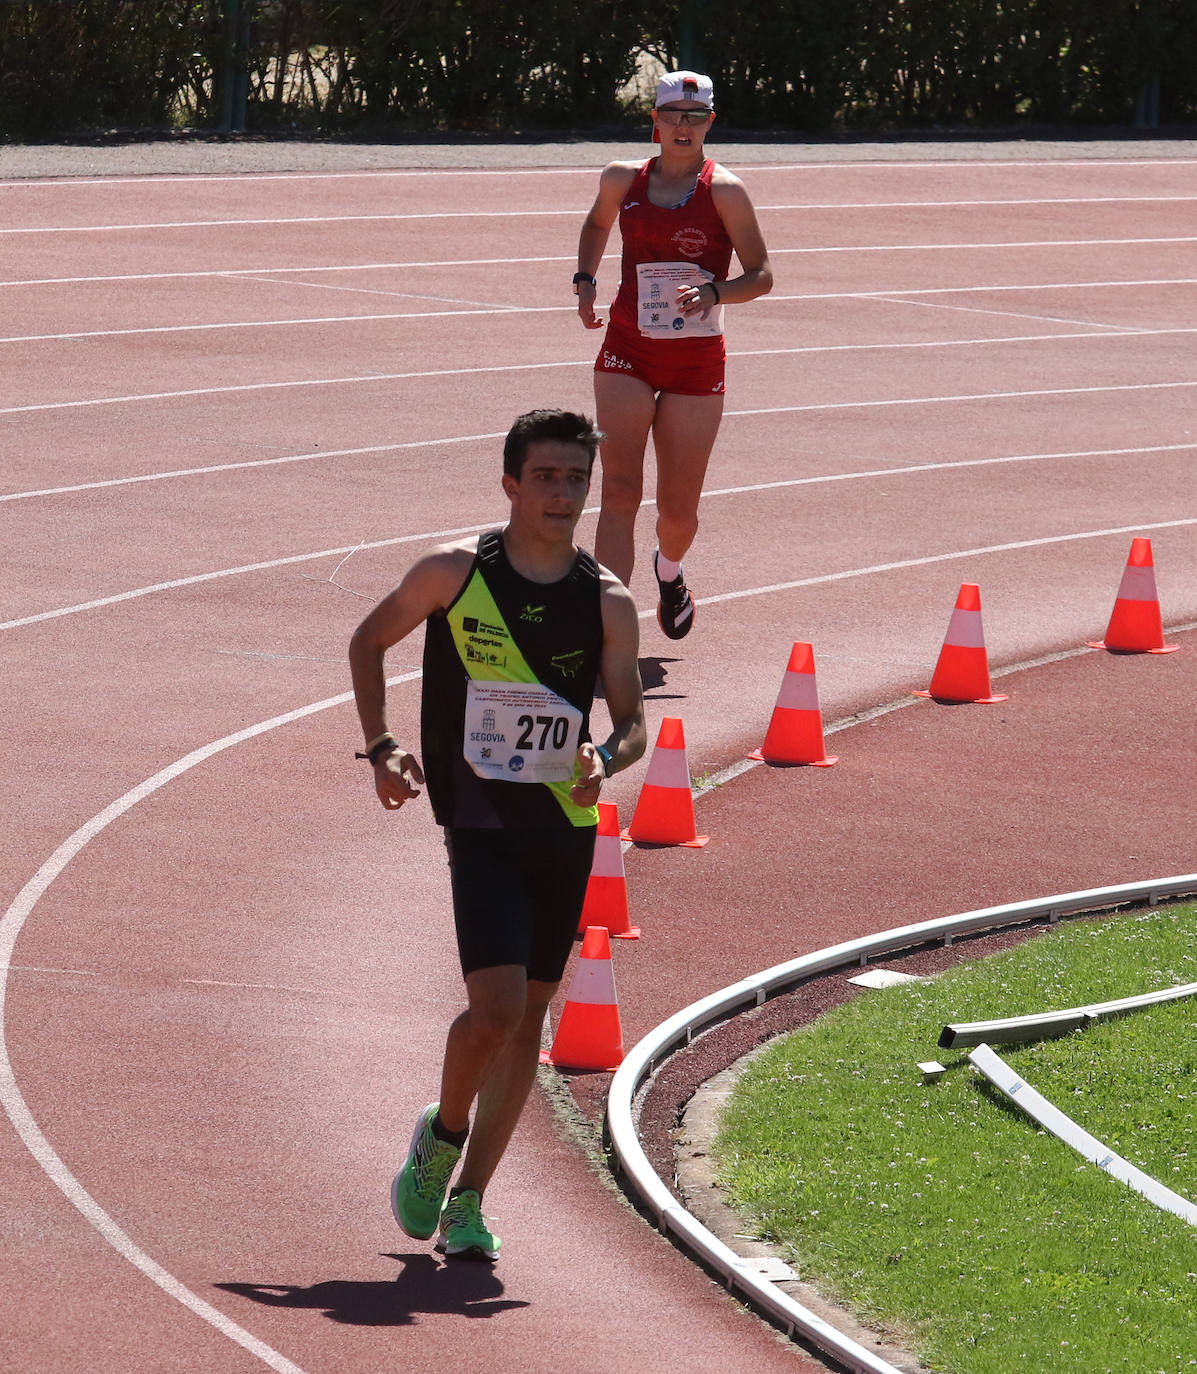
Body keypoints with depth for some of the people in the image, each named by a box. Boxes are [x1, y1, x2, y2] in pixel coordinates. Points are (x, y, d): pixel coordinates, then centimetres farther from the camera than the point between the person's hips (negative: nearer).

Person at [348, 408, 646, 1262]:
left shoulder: (607, 602, 0)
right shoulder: (455, 574, -5)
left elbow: (633, 723, 4)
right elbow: (369, 641, 10)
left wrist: (604, 759, -19)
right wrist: (381, 746, -1)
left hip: (567, 827, 3)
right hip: (481, 825, -3)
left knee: (528, 1018, 6)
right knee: (496, 1006, -17)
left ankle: (468, 1201, 16)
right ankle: (442, 1136, 12)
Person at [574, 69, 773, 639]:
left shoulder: (724, 190, -6)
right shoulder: (623, 179, 3)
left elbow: (761, 275, -4)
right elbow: (597, 223, 26)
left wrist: (715, 293, -23)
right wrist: (585, 281, 10)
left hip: (697, 359, -1)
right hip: (627, 353, 1)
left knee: (678, 512, 6)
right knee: (620, 491, -15)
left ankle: (669, 571, 43)